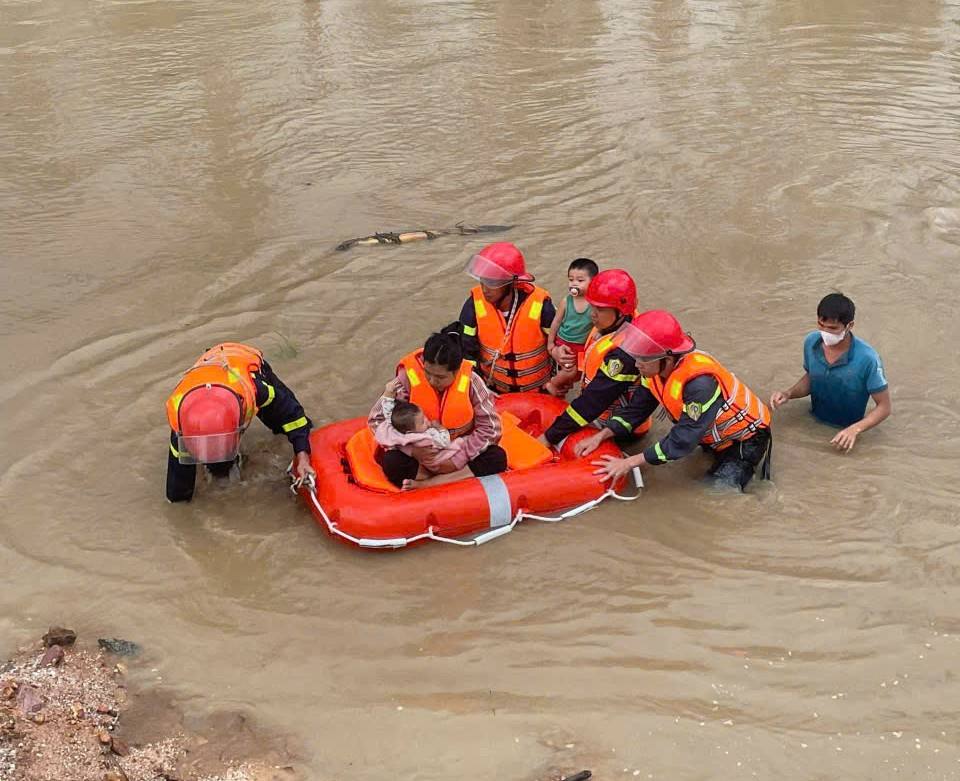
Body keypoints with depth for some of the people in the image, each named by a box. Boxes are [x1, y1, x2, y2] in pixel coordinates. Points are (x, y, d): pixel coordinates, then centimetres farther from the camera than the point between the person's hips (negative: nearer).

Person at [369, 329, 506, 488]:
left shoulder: (470, 381, -18)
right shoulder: (408, 377, -20)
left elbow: (491, 428, -13)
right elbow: (377, 419, -15)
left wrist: (458, 458, -23)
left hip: (460, 446, 1)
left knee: (497, 459, -25)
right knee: (392, 463, -29)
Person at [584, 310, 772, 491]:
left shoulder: (700, 382, -40)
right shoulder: (656, 368, -15)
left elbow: (682, 440, -36)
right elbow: (636, 409, -4)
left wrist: (629, 463, -33)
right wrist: (601, 436, -18)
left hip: (744, 437, -7)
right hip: (713, 436, 7)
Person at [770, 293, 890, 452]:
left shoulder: (867, 359, -22)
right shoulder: (811, 342, -9)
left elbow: (884, 407, -12)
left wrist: (855, 430, -26)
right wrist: (789, 393, -7)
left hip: (845, 433, -4)